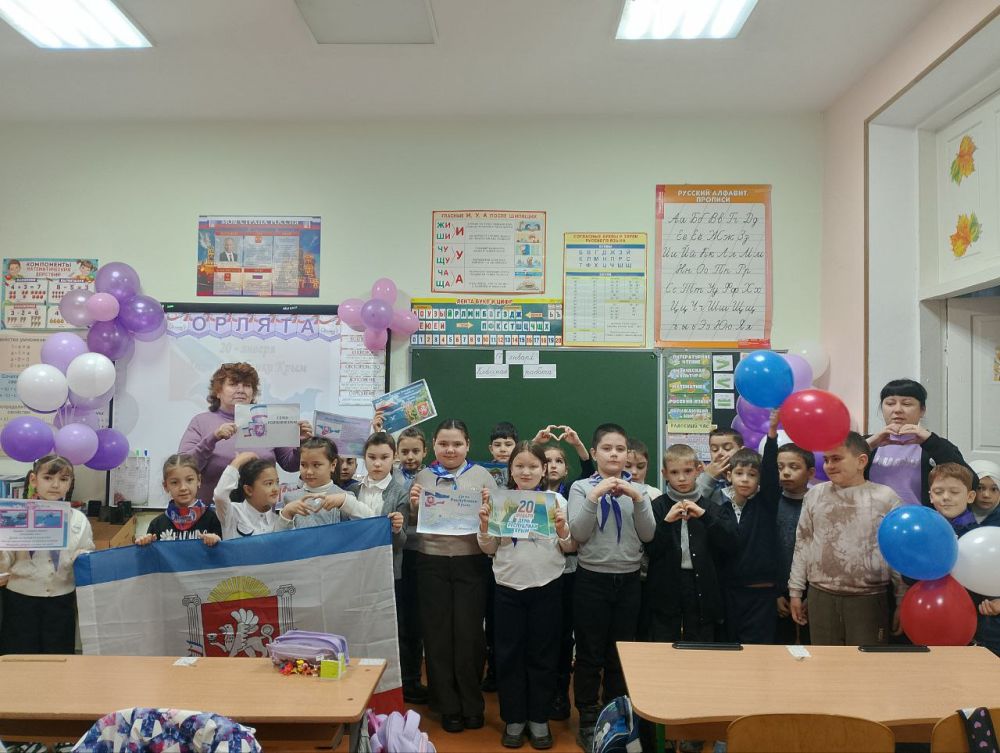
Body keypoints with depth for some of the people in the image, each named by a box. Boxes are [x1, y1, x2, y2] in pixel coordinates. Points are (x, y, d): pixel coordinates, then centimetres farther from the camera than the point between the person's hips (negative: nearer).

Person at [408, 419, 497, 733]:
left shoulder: (481, 475, 1)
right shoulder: (422, 477, 6)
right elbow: (413, 524, 11)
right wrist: (413, 505, -9)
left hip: (471, 562, -1)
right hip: (432, 563, 2)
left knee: (469, 633, 5)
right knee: (438, 633, 9)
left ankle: (472, 705, 23)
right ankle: (448, 706, 24)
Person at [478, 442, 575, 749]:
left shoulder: (557, 500, -1)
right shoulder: (499, 500, 1)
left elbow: (570, 549, 2)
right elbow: (489, 550, 5)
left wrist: (562, 529, -17)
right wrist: (484, 525, -12)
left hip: (547, 587, -1)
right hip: (508, 588, 1)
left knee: (543, 654, 9)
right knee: (509, 654, 8)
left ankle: (539, 719, 24)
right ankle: (514, 719, 24)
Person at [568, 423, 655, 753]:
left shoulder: (637, 489, 5)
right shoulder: (581, 487, -3)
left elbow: (648, 535, -5)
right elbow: (578, 534, -14)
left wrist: (637, 499, -18)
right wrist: (594, 497, -23)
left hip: (628, 581, 3)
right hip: (592, 579, -3)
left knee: (620, 654, 13)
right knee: (589, 654, 5)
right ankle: (588, 722, 20)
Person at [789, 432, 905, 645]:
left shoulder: (886, 497, -3)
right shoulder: (815, 494, 5)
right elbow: (802, 544, 10)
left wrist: (902, 601, 0)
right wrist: (795, 591, 9)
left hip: (869, 599, -3)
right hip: (821, 597, 3)